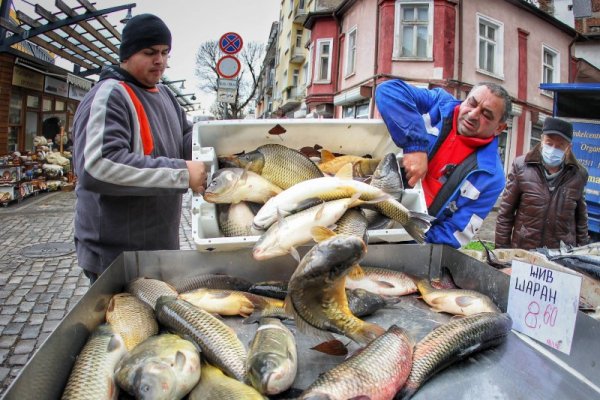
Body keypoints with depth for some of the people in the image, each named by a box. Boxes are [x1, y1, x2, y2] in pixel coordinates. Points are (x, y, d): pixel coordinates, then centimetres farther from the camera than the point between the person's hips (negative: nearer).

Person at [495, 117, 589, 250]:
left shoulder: (578, 174, -1)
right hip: (522, 250, -2)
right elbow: (505, 213, -5)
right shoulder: (522, 167, -8)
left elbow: (581, 218, 9)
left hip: (562, 255, 2)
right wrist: (502, 249, -5)